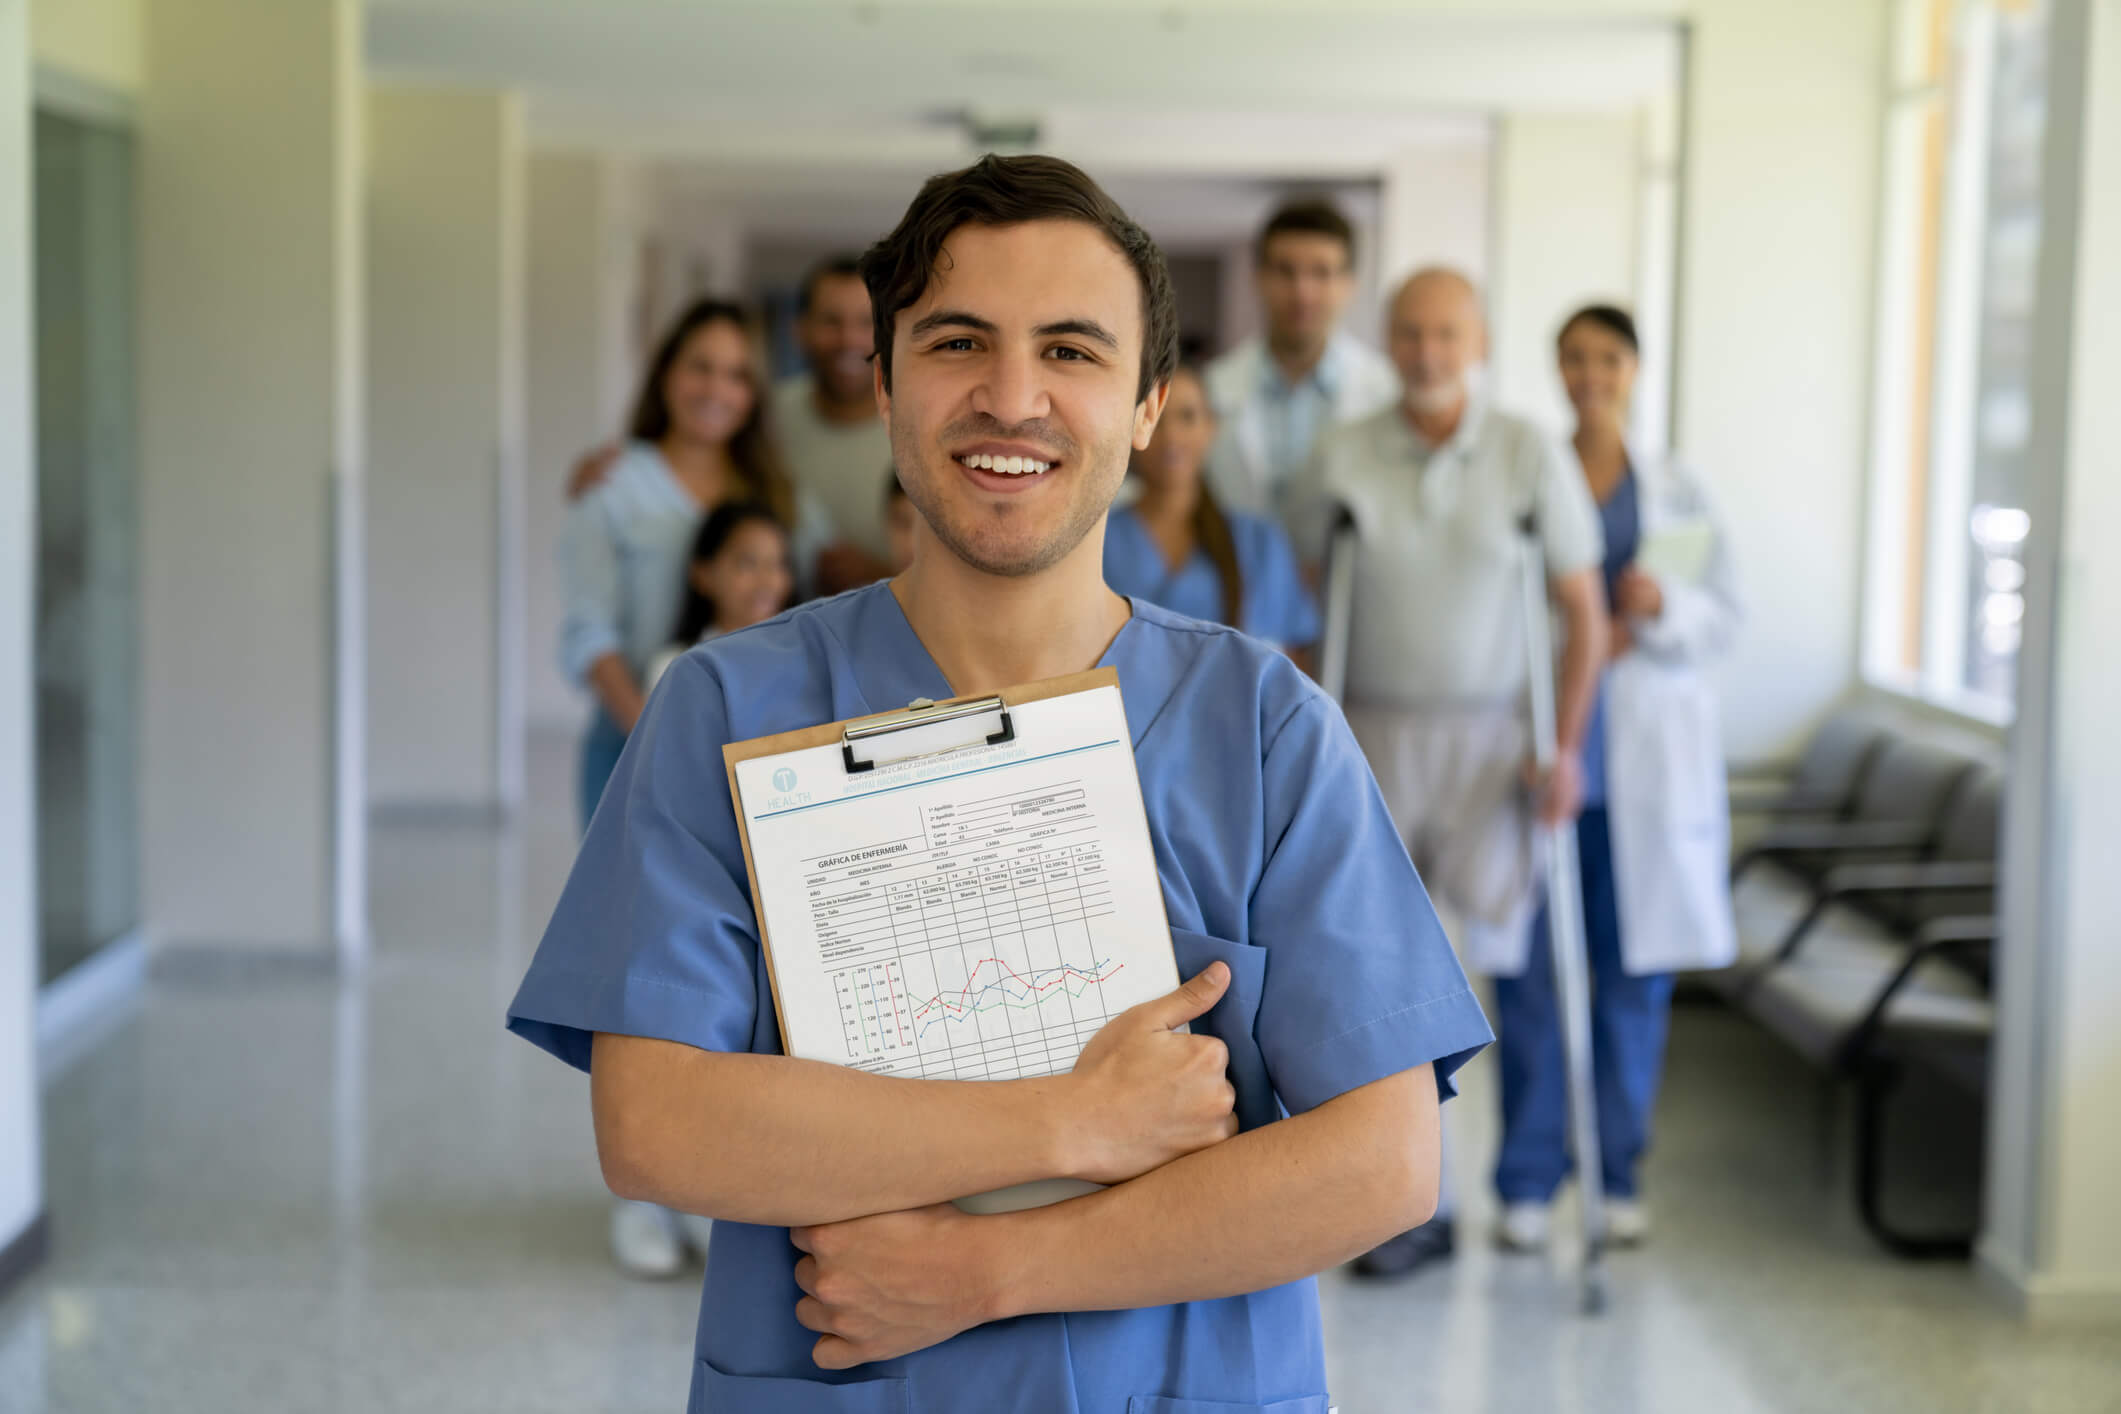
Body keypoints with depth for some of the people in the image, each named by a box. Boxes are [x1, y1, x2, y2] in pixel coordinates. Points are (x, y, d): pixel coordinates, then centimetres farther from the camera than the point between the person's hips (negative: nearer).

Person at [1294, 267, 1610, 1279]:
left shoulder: (1530, 457, -3)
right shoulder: (1343, 458, 0)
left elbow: (1583, 609, 0)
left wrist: (1566, 745, -6)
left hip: (1487, 735, -1)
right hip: (1374, 736, 1)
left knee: (1487, 933, -10)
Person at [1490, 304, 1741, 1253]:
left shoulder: (1679, 494, 12)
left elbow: (1723, 616, 7)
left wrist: (1661, 606, -12)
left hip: (1645, 768, 2)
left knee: (1636, 971, 4)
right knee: (1528, 972, -4)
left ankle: (1617, 1175, 15)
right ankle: (1528, 1182, 5)